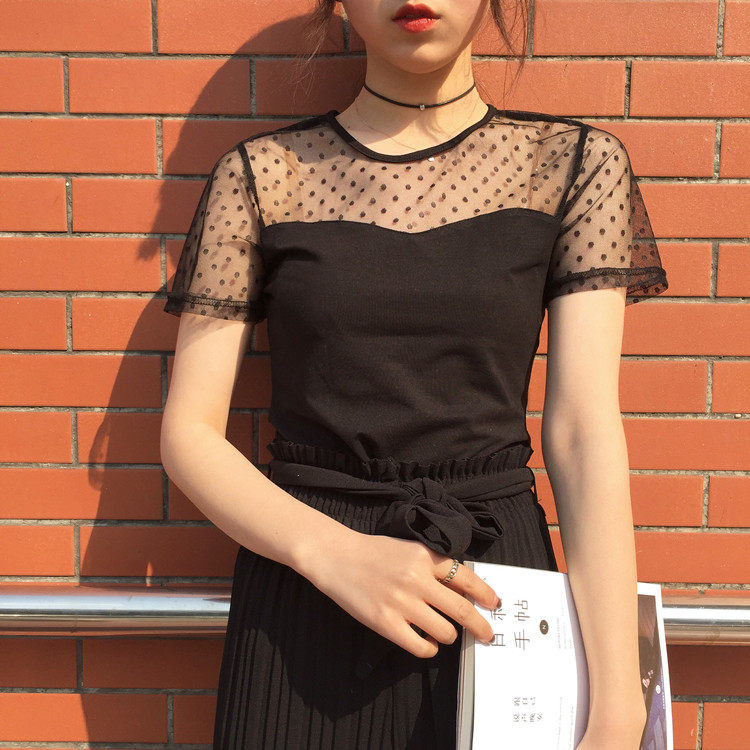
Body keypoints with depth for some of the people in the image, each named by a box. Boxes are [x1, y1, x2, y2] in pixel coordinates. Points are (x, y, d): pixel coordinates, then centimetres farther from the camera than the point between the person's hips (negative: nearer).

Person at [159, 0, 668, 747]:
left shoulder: (575, 163, 0)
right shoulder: (258, 174, -1)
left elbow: (584, 434, -7)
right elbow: (188, 432, -1)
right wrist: (332, 552, -19)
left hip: (493, 591, 1)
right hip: (301, 599, 0)